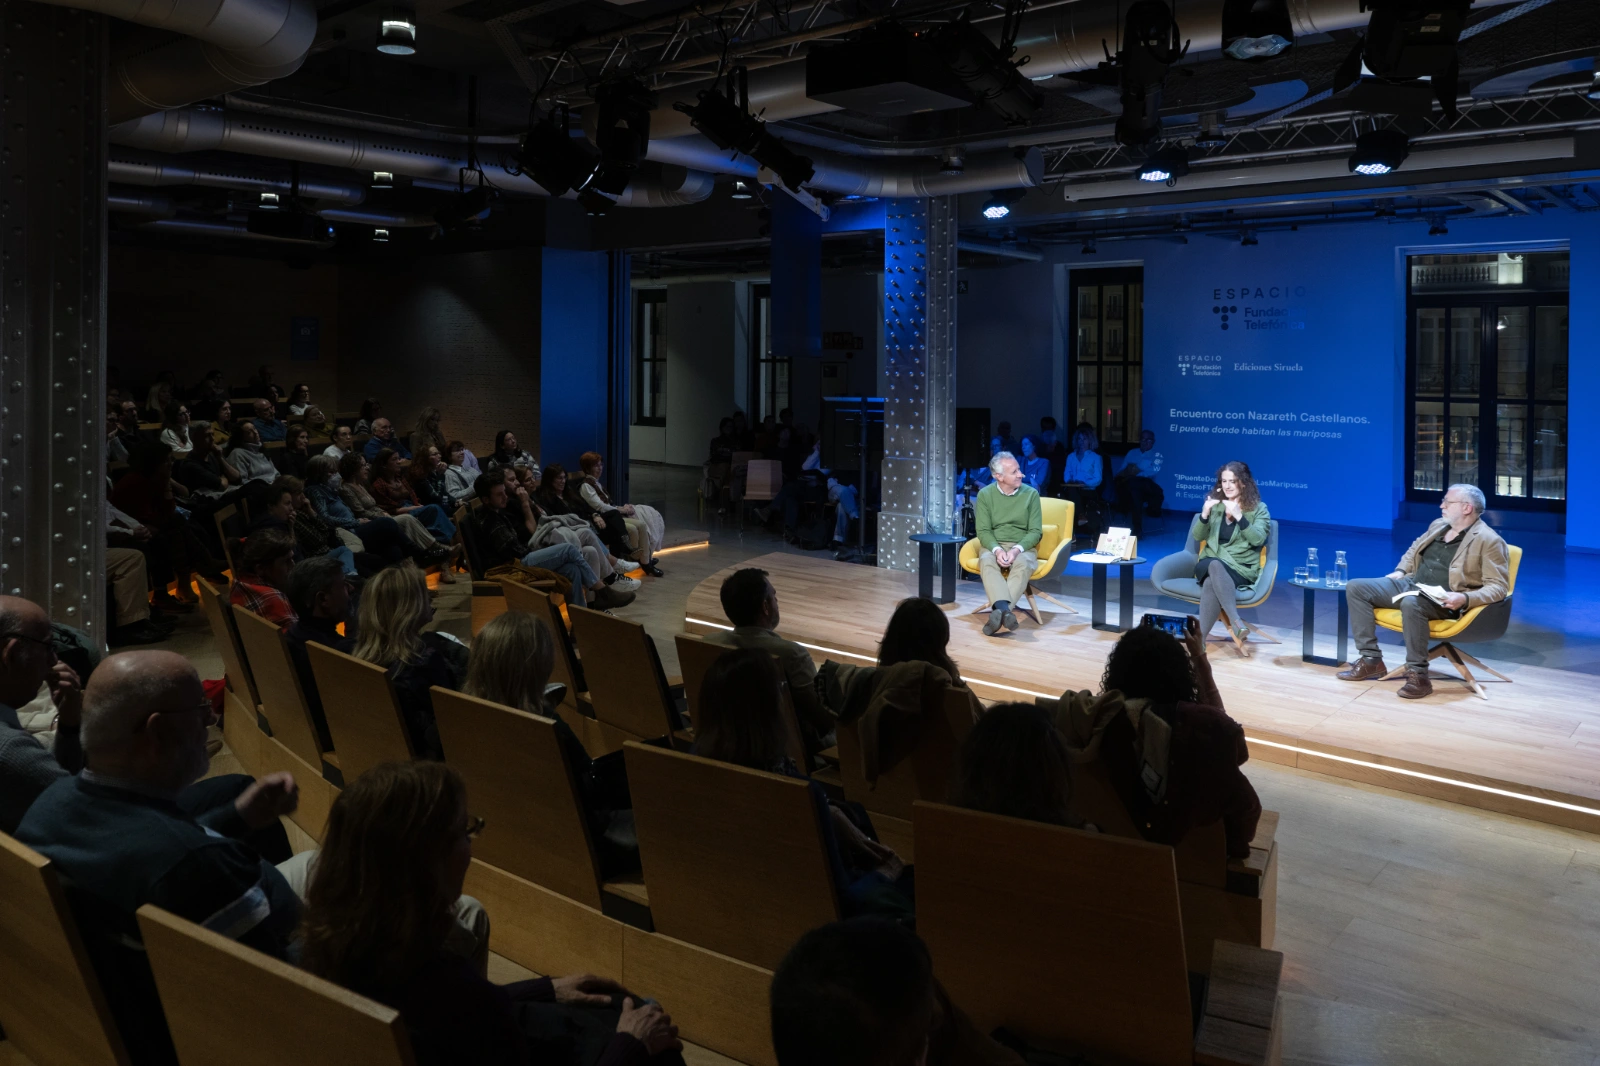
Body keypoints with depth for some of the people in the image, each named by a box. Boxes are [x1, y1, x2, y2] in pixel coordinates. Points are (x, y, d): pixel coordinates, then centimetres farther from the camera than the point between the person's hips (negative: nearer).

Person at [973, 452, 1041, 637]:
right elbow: (983, 531, -4)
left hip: (1023, 547, 0)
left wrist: (1017, 549, -21)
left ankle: (998, 610, -50)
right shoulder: (985, 495, 0)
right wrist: (996, 549, -24)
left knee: (1022, 564, -37)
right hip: (993, 546, 0)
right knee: (986, 562, -36)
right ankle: (1005, 609, -55)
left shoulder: (1031, 494, 0)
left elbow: (1036, 532, -2)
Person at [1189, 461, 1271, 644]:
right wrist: (1204, 514, -11)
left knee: (1211, 582, -37)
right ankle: (1236, 624, -48)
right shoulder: (1215, 505, 14)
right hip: (1209, 564, 2)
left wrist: (1239, 516, -22)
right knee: (1215, 566, -38)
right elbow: (1197, 536, 8)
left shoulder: (1259, 509, 4)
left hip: (1241, 569, -2)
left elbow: (1258, 539, -11)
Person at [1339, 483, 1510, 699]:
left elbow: (1498, 587, -13)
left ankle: (1418, 675, -29)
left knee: (1411, 603, -41)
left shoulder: (1489, 541, -8)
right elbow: (1415, 548, 34)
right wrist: (1400, 570, 16)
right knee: (1356, 588, -8)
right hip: (1411, 584, 8)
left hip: (1443, 600, -8)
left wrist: (1465, 598, -28)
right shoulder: (1439, 525, 15)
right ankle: (1371, 660, -7)